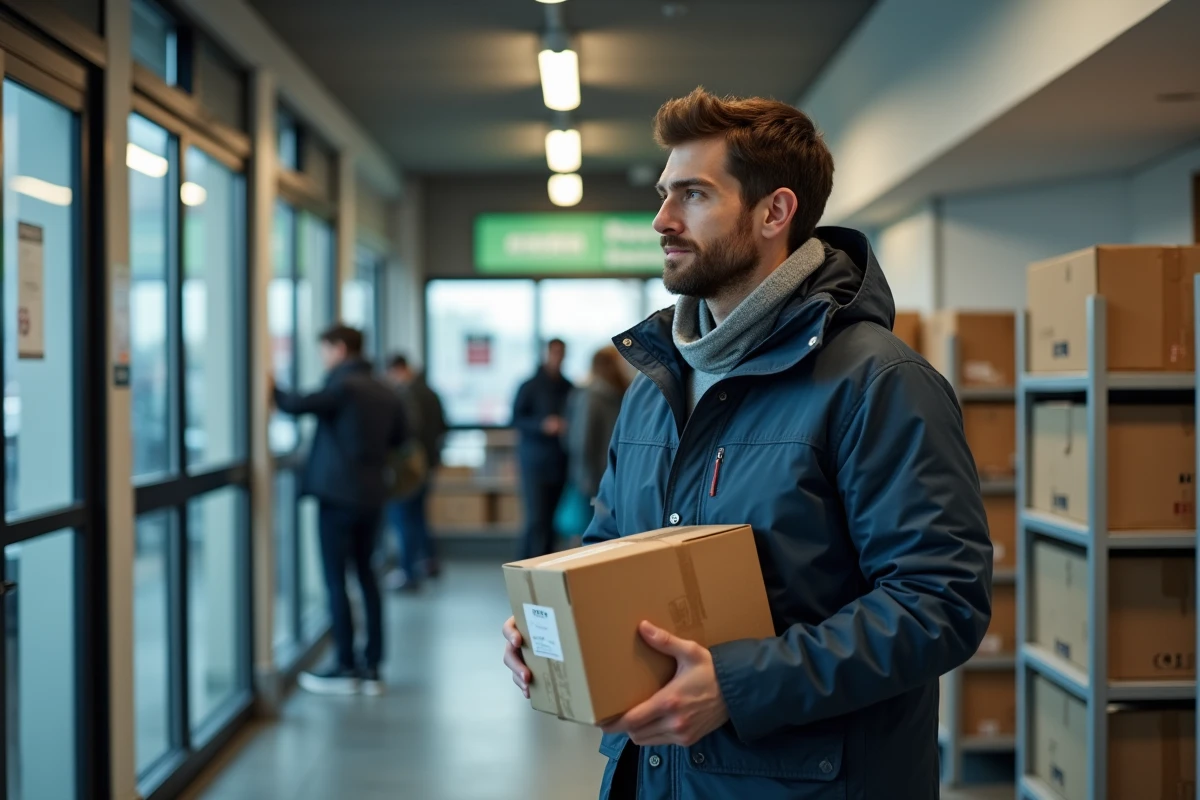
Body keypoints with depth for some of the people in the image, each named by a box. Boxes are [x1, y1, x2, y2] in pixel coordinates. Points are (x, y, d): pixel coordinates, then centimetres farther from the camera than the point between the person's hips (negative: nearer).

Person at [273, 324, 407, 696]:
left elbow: (298, 404, -22)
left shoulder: (342, 386, -12)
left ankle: (345, 668, 3)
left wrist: (271, 390, -6)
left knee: (336, 580, 0)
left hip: (338, 494, -7)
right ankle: (372, 667, 14)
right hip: (372, 495, 7)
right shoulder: (386, 393, 9)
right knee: (366, 575, 13)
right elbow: (398, 436, 21)